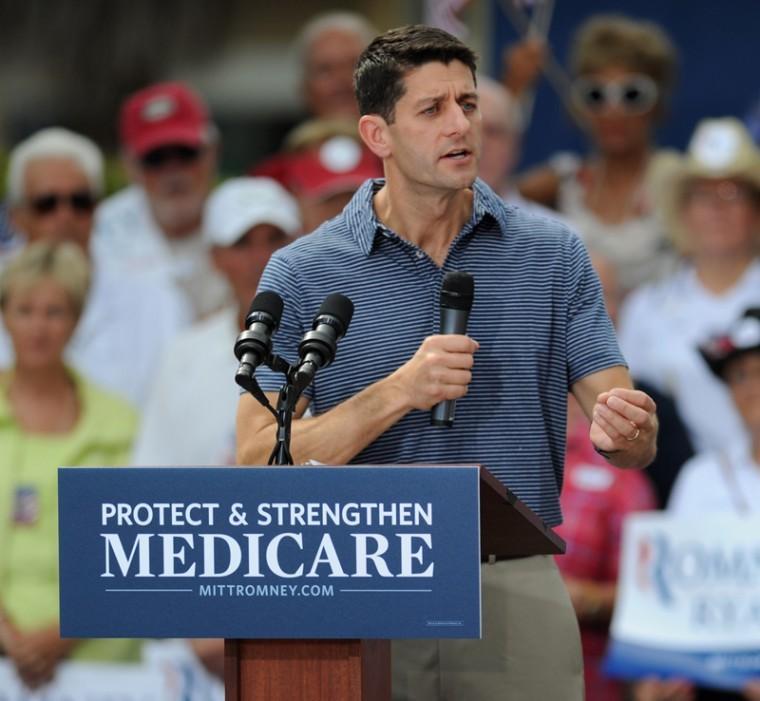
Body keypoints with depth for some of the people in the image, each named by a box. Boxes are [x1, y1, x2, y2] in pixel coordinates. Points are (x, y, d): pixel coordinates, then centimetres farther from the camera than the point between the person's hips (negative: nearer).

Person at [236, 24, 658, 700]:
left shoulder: (552, 254, 4)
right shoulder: (303, 273, -1)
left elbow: (638, 443, 1)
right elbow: (259, 460, -8)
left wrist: (624, 427, -24)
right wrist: (400, 392, -20)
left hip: (516, 593, 1)